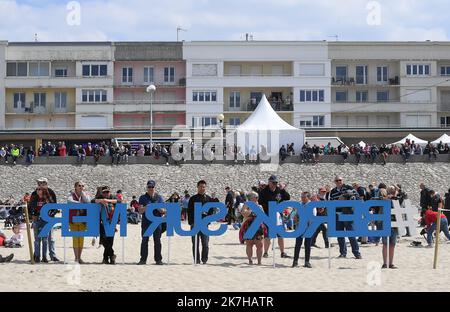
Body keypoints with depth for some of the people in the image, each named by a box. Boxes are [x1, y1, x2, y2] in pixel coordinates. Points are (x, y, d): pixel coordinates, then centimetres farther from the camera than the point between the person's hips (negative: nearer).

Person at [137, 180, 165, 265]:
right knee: (144, 241, 1)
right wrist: (146, 208, -20)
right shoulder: (143, 198, 8)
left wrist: (158, 207, -13)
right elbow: (140, 211, 1)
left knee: (157, 241, 1)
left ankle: (158, 259, 6)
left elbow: (164, 211, 6)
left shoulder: (159, 198, 8)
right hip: (146, 222, 0)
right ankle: (143, 259, 5)